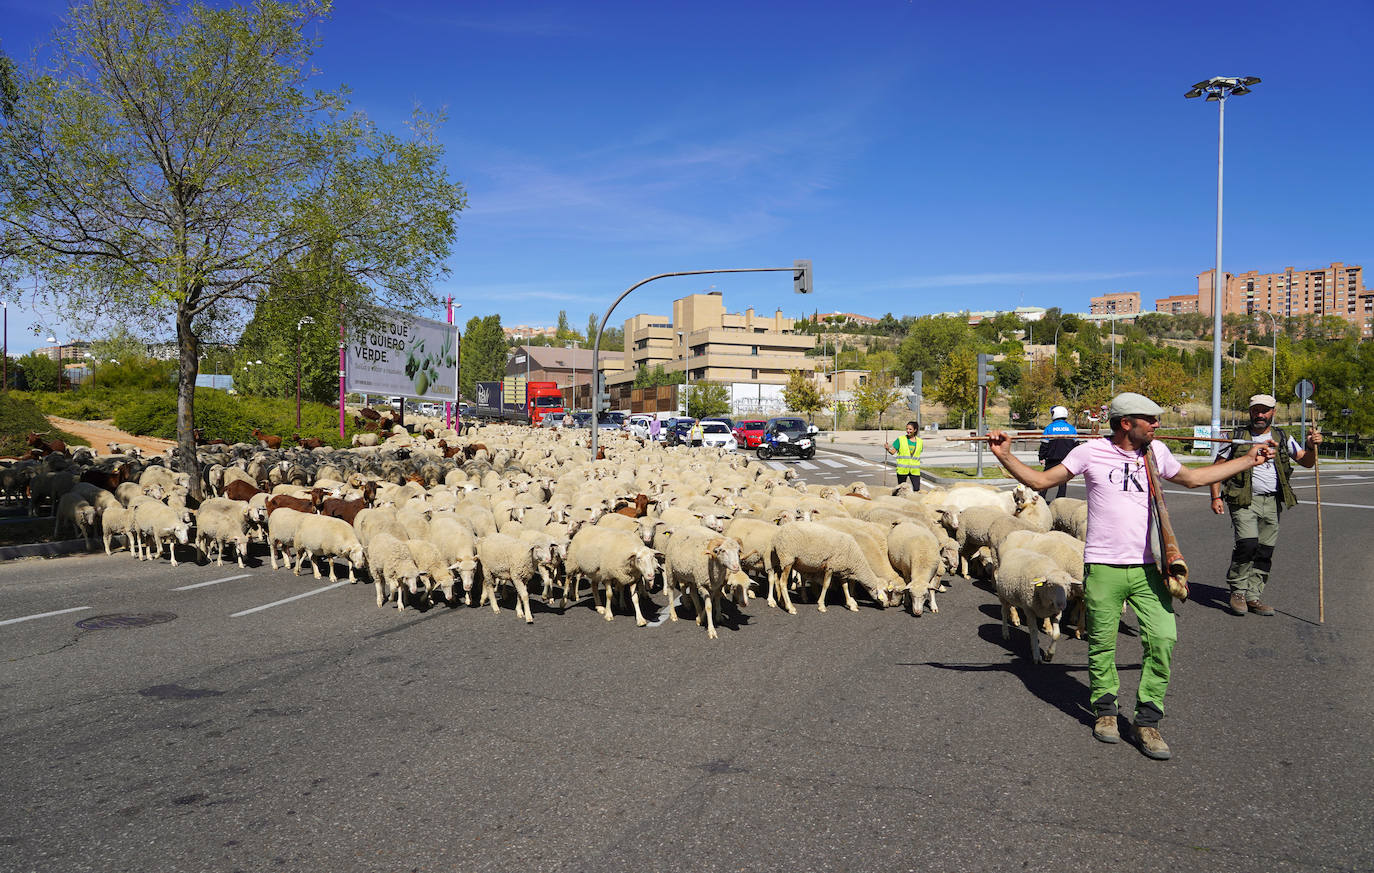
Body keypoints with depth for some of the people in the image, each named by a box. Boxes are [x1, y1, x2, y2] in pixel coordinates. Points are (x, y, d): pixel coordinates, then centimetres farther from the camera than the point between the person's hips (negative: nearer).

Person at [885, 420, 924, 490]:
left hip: (915, 470, 1)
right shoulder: (900, 439, -2)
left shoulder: (920, 442, 7)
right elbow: (893, 451, -4)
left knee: (917, 489, -8)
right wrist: (888, 449, -24)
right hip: (902, 469, -1)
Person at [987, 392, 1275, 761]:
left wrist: (1249, 460, 33)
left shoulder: (1157, 452, 10)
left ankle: (1147, 721, 7)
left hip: (1147, 567, 3)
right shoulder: (1092, 452, -3)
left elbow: (1192, 478, 29)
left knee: (1163, 639, -6)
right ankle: (1105, 710, 28)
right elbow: (1040, 480, 1)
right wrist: (1005, 456, -11)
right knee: (1102, 644, 6)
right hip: (1103, 567, -3)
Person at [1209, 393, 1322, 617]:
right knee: (1248, 543, -19)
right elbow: (1217, 466, 5)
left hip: (1272, 502, 4)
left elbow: (1307, 462, 9)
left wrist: (1311, 446, -13)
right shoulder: (1238, 437, 5)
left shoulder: (1282, 439, 13)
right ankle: (1238, 591, -3)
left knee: (1265, 551, 3)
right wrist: (1216, 497, -4)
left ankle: (1253, 596, 13)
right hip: (1244, 500, -4)